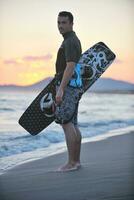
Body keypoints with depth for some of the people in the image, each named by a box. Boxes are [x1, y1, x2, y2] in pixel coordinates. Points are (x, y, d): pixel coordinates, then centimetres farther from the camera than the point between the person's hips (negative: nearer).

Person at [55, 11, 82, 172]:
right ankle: (76, 161, 12)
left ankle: (72, 162, -10)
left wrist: (60, 89, -27)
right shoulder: (75, 40, 19)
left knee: (66, 124, -10)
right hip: (74, 87, 10)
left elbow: (70, 67, -22)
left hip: (68, 86, -10)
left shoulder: (70, 42, -13)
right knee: (73, 125, 10)